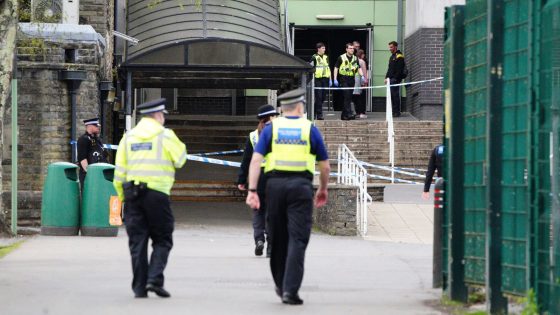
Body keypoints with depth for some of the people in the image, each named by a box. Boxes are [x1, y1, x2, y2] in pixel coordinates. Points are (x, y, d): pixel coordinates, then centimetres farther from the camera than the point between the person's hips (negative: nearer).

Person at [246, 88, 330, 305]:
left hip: (275, 184, 2)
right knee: (297, 239, -4)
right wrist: (323, 189, 25)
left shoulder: (271, 128, 8)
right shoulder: (310, 129, 6)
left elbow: (256, 160, -3)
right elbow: (325, 166, 9)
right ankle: (290, 290, -14)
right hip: (301, 186, -2)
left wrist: (252, 190, -5)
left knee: (278, 238, 15)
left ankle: (281, 285, 27)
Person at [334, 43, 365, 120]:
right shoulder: (341, 58, -2)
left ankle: (344, 115, 17)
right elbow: (336, 68, 1)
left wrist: (362, 76, -4)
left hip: (352, 79, 5)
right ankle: (349, 114, -20)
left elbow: (358, 68, 15)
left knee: (349, 98, 8)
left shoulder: (355, 58, 11)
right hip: (344, 79, -5)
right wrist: (335, 79, -5)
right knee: (347, 97, -15)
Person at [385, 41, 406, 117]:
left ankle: (397, 112, -8)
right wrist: (387, 77, 15)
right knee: (391, 96, 9)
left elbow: (399, 70, -16)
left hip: (395, 79, -10)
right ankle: (394, 111, 14)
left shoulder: (399, 56, -9)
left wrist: (396, 78, -20)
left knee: (395, 95, -10)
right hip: (391, 79, 10)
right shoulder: (392, 57, 21)